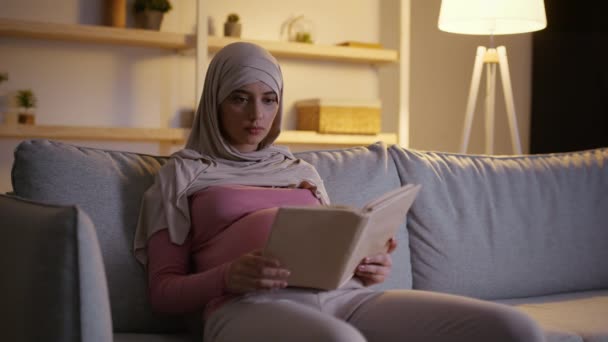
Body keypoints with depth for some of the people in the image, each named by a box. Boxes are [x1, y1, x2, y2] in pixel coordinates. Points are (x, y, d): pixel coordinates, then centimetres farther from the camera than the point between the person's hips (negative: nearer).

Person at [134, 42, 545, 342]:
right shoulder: (183, 172, 17)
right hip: (252, 305, -4)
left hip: (343, 295, 5)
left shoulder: (301, 169, 29)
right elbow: (162, 290, 10)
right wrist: (227, 277, -12)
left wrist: (371, 267, 2)